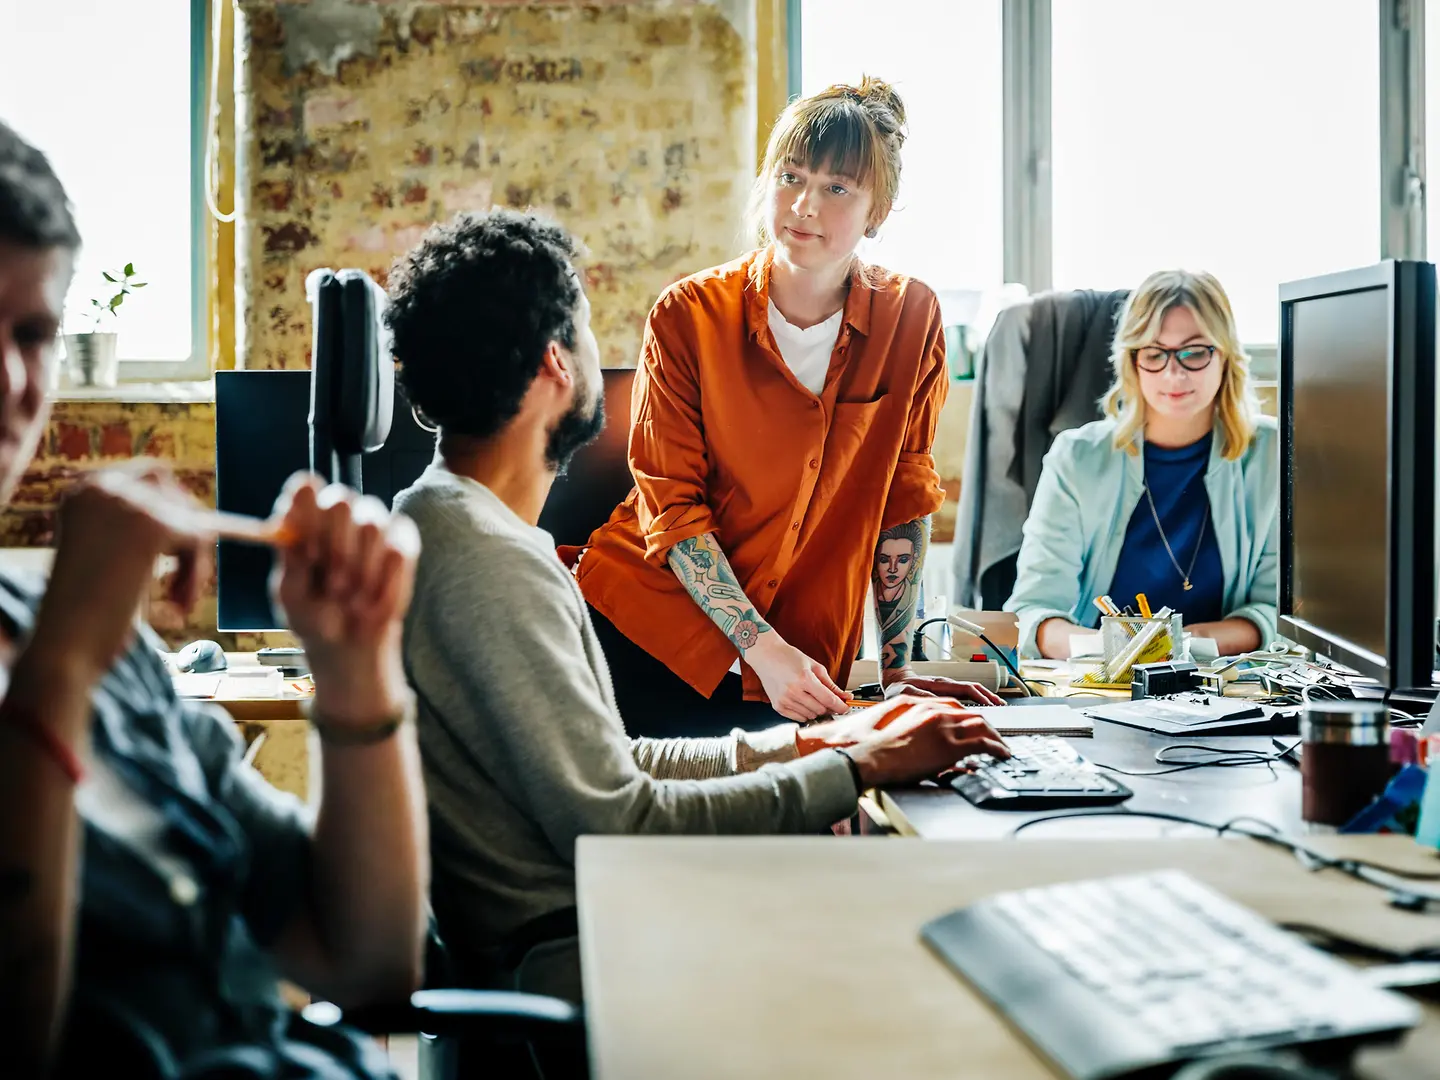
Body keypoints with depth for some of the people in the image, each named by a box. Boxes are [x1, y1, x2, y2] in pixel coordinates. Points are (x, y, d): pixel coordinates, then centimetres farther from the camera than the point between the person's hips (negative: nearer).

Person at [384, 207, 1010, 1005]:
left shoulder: (445, 523, 14)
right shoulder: (490, 562, -20)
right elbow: (616, 826, -23)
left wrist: (805, 744, 10)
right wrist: (855, 770, -14)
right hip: (563, 958, -10)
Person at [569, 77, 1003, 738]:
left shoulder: (911, 318, -4)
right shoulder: (687, 316, -9)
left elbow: (903, 494, 2)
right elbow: (671, 506, -9)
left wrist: (897, 669, 1)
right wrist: (763, 648, -19)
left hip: (801, 654, 2)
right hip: (646, 621, -2)